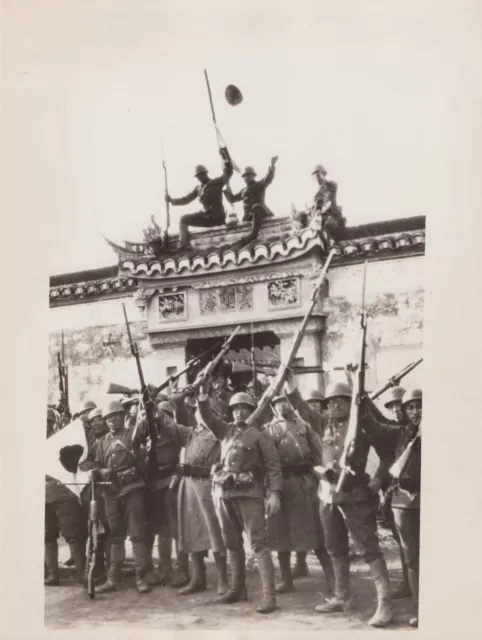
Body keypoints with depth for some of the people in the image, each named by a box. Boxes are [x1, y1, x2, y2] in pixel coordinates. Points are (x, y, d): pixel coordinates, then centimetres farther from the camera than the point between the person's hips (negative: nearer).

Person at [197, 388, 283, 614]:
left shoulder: (259, 435, -1)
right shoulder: (226, 430, 15)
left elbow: (273, 465, -6)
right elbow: (207, 416, 8)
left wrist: (274, 493, -16)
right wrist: (203, 393, -8)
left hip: (249, 493, -6)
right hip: (223, 493, 6)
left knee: (258, 543, -9)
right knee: (232, 543, 13)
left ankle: (269, 595, -11)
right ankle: (236, 588, 25)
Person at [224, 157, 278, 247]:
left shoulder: (260, 185, 12)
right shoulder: (244, 190, 29)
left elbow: (268, 178, -8)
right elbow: (232, 199, 34)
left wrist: (272, 165, -24)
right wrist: (227, 189, 20)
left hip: (260, 211, -7)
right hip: (248, 215, 7)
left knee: (256, 208, -39)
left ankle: (253, 233, -55)